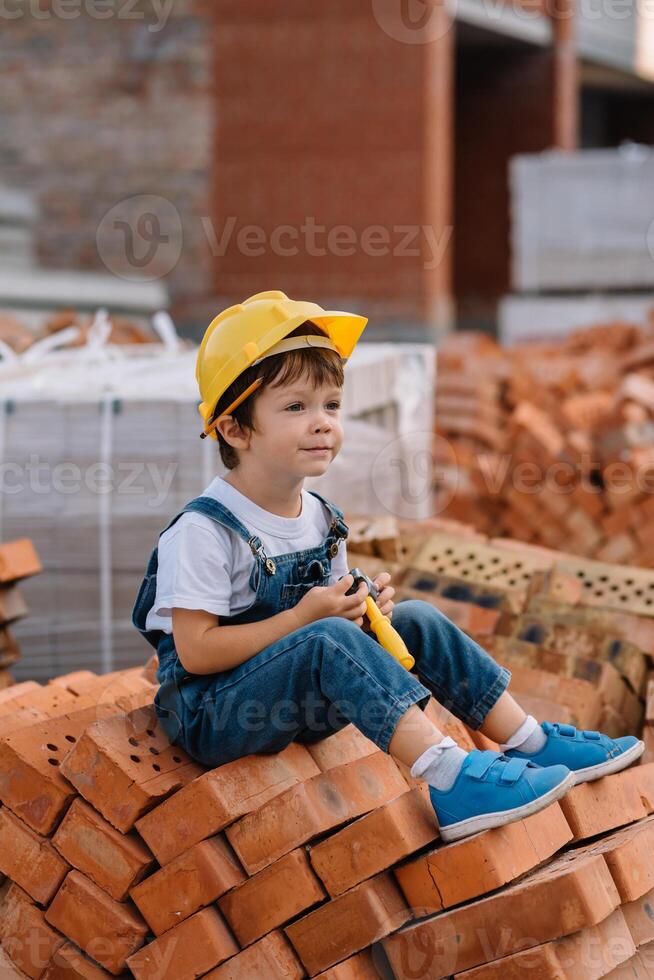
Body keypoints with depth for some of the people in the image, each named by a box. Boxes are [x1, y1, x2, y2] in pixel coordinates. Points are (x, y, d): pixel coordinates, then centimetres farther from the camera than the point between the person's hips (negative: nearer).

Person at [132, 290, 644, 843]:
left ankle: (530, 743, -1)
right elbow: (196, 651, -22)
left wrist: (360, 610, -7)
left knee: (418, 621, -1)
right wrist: (303, 618, -22)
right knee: (329, 640, -33)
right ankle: (449, 782, -38)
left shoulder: (320, 517, 6)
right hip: (211, 712, -8)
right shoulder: (205, 530, -19)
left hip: (299, 705, 8)